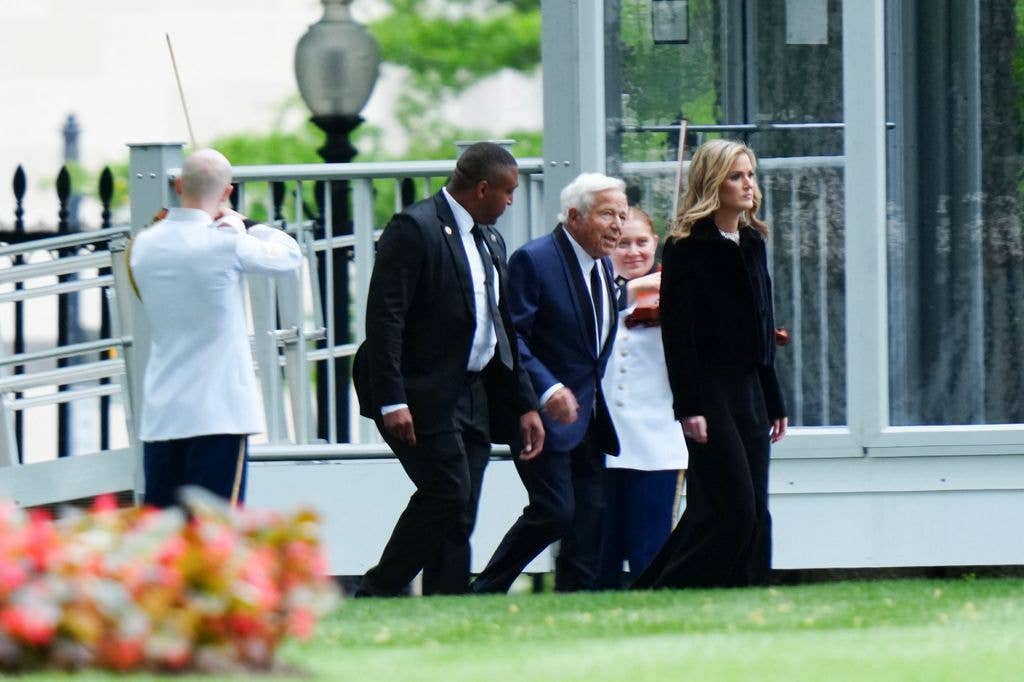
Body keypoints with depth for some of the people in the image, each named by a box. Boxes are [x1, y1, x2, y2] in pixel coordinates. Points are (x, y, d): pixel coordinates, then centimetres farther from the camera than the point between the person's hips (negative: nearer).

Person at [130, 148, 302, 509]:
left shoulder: (143, 245, 2)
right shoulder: (227, 245, -13)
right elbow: (289, 255, 3)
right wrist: (241, 223, 17)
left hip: (159, 414, 5)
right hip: (219, 412, -5)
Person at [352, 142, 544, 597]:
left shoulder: (490, 242, 18)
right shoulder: (414, 229, -10)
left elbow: (504, 332, 23)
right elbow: (384, 319, -17)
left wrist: (524, 405, 19)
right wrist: (392, 401, -23)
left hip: (472, 399, 9)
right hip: (422, 397, -9)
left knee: (459, 516, 4)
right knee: (447, 496, -16)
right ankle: (376, 597, -7)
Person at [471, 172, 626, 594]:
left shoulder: (603, 267, 13)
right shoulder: (533, 260, -13)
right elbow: (511, 337, -19)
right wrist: (548, 389, -29)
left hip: (588, 415, 8)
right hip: (546, 414, -8)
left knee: (590, 515, 3)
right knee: (554, 510, -14)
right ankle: (485, 594, -1)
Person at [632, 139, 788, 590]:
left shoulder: (752, 243, 15)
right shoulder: (687, 248, -8)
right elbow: (676, 332, -12)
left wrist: (774, 403, 18)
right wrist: (689, 407, -19)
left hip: (749, 388, 8)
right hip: (710, 394, -8)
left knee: (753, 514, 4)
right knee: (733, 507, -12)